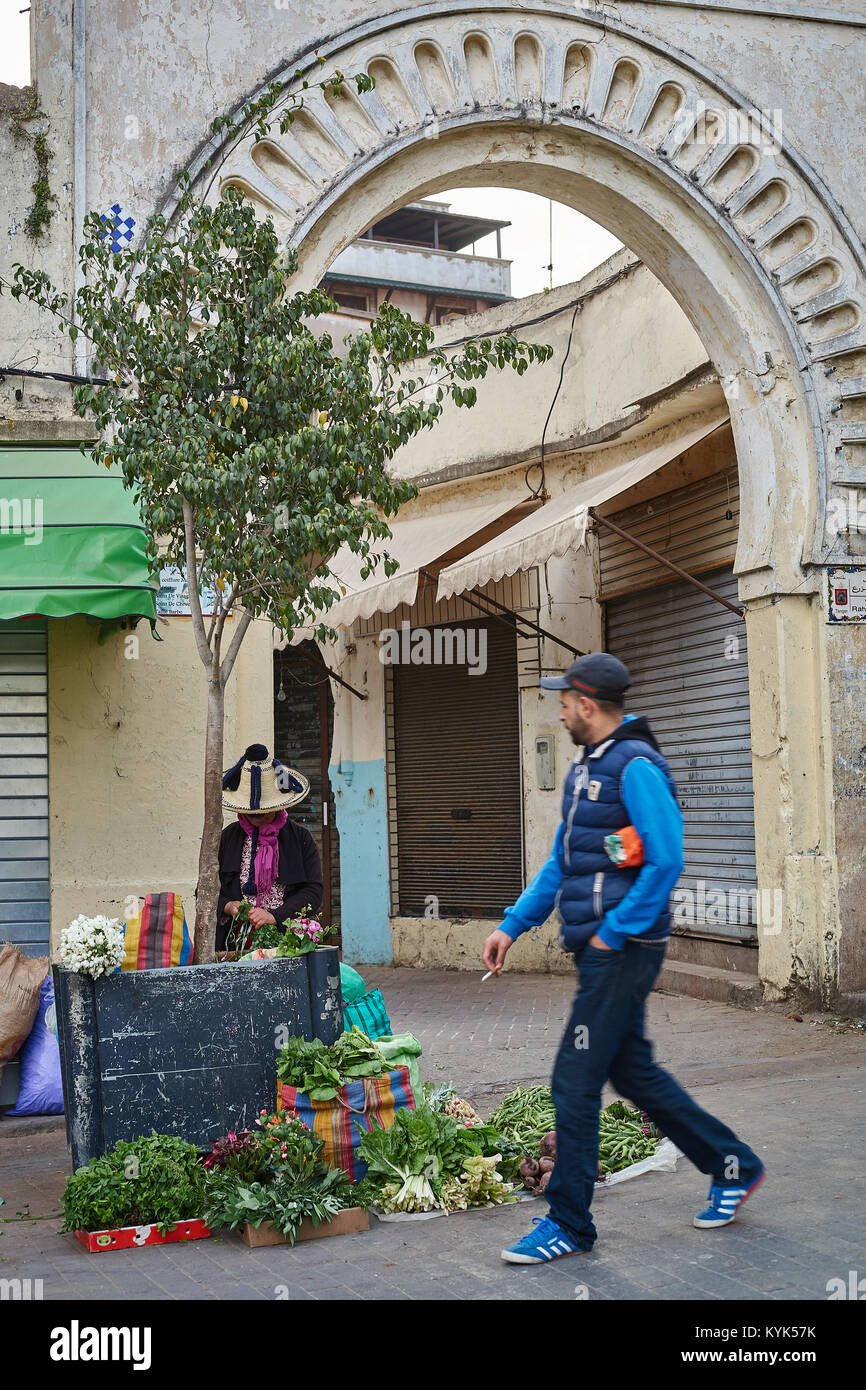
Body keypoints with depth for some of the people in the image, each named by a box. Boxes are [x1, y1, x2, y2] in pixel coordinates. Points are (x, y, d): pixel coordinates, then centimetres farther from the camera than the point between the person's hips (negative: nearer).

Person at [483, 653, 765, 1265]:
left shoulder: (636, 766, -15)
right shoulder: (586, 767, 15)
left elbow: (666, 862, -22)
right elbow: (561, 864, 21)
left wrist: (613, 933, -18)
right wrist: (512, 925, 15)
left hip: (622, 952, -10)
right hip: (600, 948, 10)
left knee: (575, 1083, -4)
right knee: (633, 1072, 16)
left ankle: (569, 1225, 8)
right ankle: (734, 1167, 31)